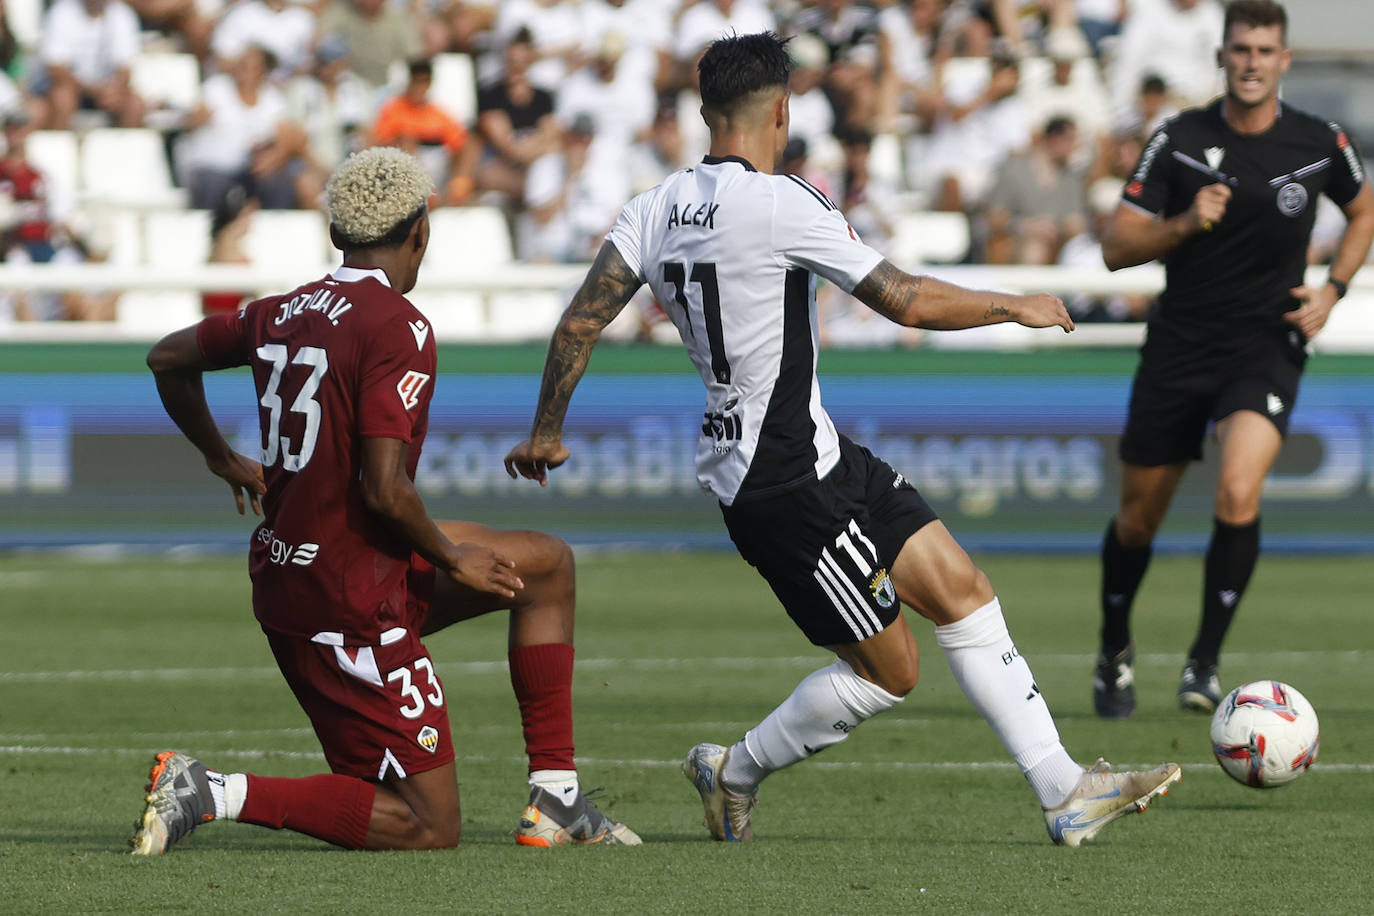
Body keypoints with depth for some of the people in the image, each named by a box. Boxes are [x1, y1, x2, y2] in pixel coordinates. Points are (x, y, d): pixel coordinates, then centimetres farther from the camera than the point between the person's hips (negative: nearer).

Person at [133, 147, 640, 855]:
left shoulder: (285, 313, 6)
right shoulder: (398, 328, -18)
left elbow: (169, 358, 22)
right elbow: (384, 489, -25)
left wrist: (222, 459, 35)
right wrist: (452, 558, -8)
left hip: (283, 576, 9)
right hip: (350, 601, -9)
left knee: (547, 565, 18)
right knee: (428, 828, -2)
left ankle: (555, 801, 17)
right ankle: (213, 793, -11)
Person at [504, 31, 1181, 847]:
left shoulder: (660, 207, 5)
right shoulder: (781, 204, -18)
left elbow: (582, 319, 4)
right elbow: (908, 301, -15)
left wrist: (547, 432, 17)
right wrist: (1018, 308, 0)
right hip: (789, 487, -9)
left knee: (963, 592, 6)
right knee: (889, 671, 0)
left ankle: (1065, 793, 6)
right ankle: (736, 773, 18)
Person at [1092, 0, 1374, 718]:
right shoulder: (1178, 140, -6)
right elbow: (1116, 247, -5)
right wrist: (1184, 223, -22)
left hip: (1265, 349, -1)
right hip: (1178, 348, 1)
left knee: (1238, 495, -25)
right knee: (1137, 518, 9)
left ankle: (1205, 661, -13)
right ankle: (1115, 651, 35)